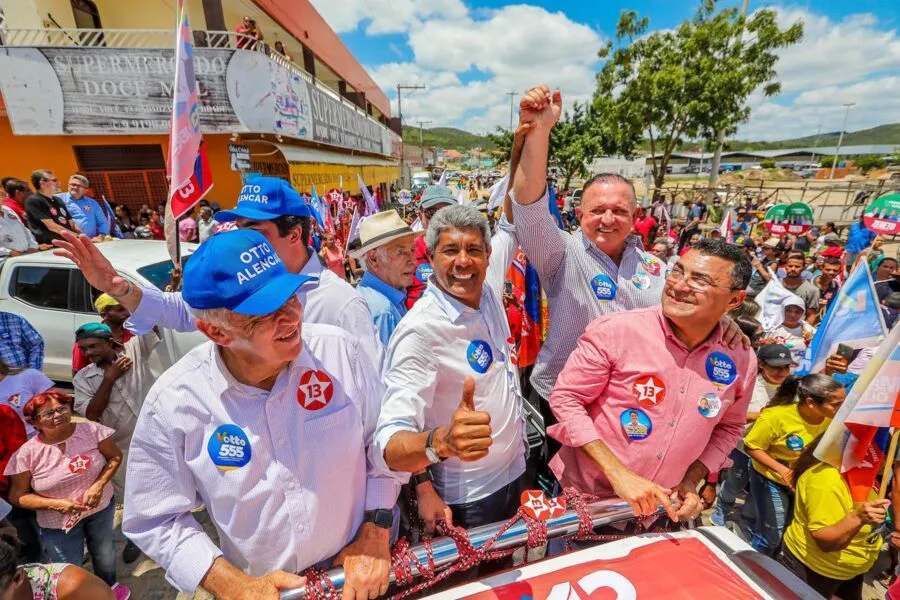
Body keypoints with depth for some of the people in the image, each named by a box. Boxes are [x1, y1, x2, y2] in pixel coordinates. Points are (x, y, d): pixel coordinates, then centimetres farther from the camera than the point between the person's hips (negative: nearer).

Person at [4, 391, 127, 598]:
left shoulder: (91, 430, -18)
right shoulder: (27, 453, -18)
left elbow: (115, 456, -8)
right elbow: (18, 496, -9)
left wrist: (99, 485, -21)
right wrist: (55, 504, -24)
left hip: (101, 508, 2)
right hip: (59, 522, -2)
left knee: (105, 551, 26)